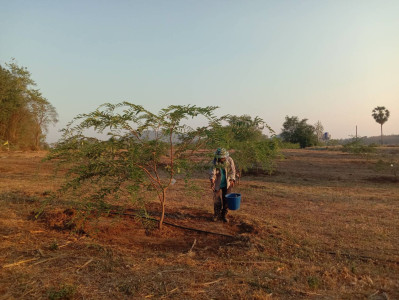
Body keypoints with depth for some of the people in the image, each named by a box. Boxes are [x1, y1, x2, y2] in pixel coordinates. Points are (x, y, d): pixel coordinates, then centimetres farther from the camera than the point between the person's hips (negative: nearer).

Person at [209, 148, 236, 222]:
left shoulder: (230, 160, -14)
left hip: (227, 184, 1)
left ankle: (224, 215, 19)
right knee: (217, 200, 2)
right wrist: (212, 181, -46)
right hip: (217, 184, -1)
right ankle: (217, 215, 23)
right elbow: (212, 172, -28)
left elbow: (232, 171, -11)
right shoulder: (215, 162, -18)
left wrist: (232, 180, -26)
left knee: (226, 200, 4)